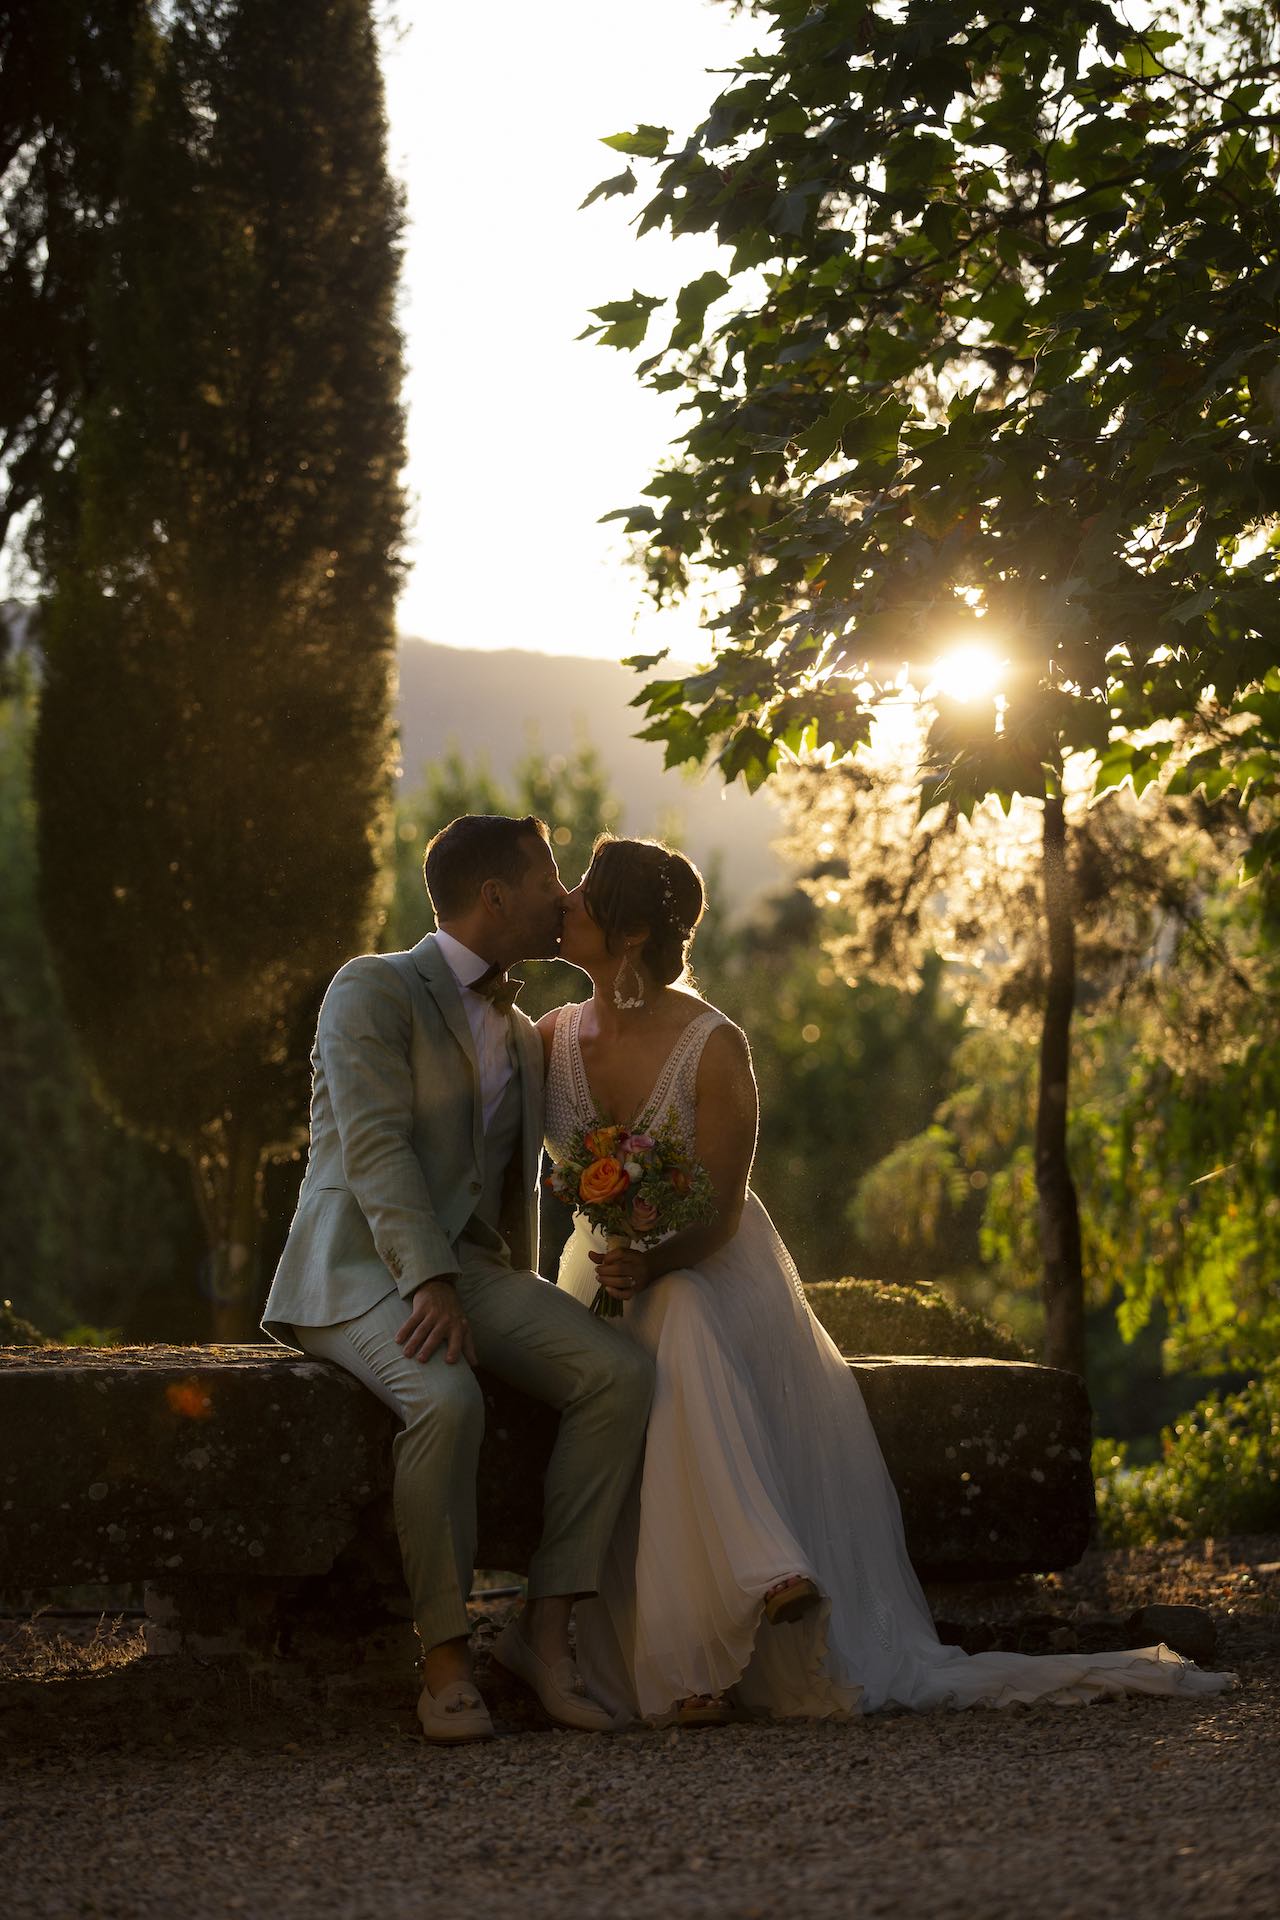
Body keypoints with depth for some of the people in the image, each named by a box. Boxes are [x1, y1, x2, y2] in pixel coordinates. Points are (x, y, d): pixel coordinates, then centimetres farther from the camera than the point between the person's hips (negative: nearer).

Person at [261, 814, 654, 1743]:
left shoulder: (521, 1036, 21)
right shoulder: (374, 990, -4)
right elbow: (377, 1145, -17)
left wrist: (522, 1304, 18)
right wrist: (429, 1283, -28)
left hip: (468, 1268, 7)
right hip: (360, 1267, -7)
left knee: (621, 1372, -18)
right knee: (447, 1401, -36)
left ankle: (546, 1626, -15)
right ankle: (446, 1654, -21)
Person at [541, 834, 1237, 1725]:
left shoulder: (713, 1046, -13)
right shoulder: (550, 1040, 1)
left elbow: (718, 1214, -13)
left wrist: (650, 1260, -31)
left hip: (715, 1277, -2)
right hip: (602, 1285, 2)